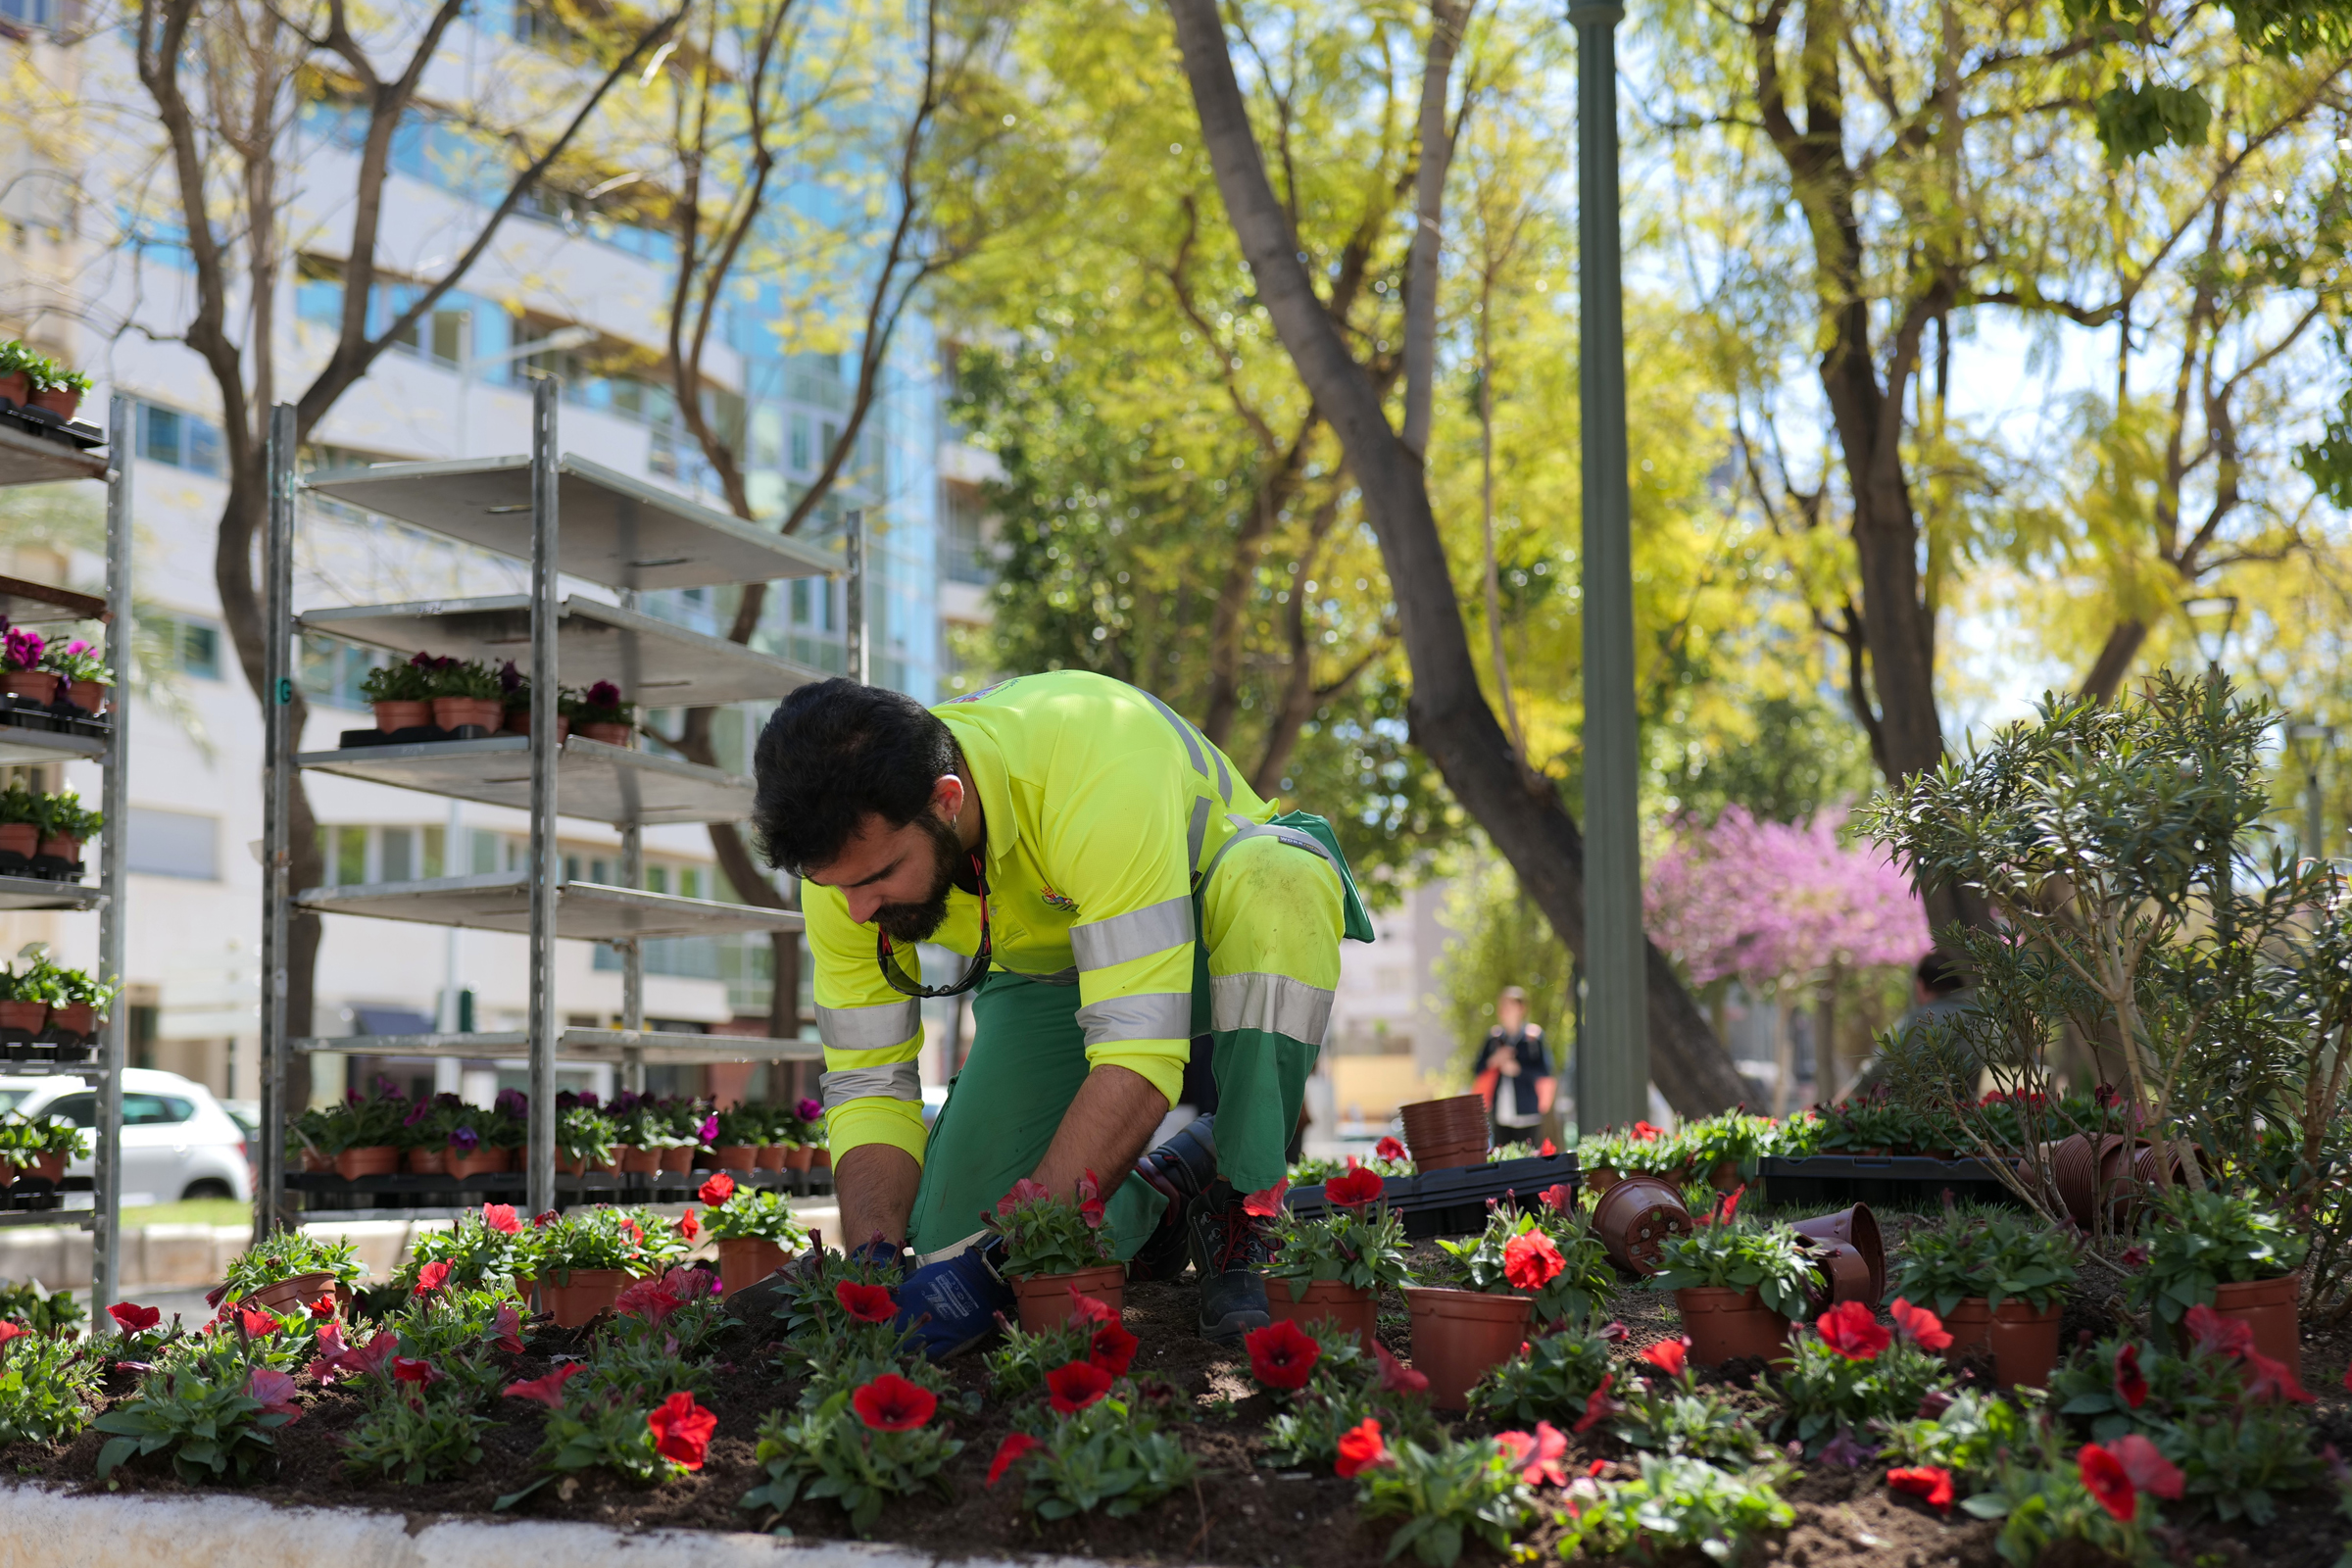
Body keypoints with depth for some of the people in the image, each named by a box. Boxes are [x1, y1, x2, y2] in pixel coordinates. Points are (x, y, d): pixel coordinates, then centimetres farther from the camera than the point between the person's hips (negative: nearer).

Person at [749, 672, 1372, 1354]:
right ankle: (1160, 1193, 13)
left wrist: (996, 1261, -47)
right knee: (952, 1236, -19)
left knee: (1280, 885, -40)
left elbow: (1141, 1056, -44)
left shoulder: (1098, 775, -41)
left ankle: (1240, 1218, -22)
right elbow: (868, 1086, -14)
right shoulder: (847, 850, -23)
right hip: (1045, 975, 4)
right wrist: (873, 1264, -31)